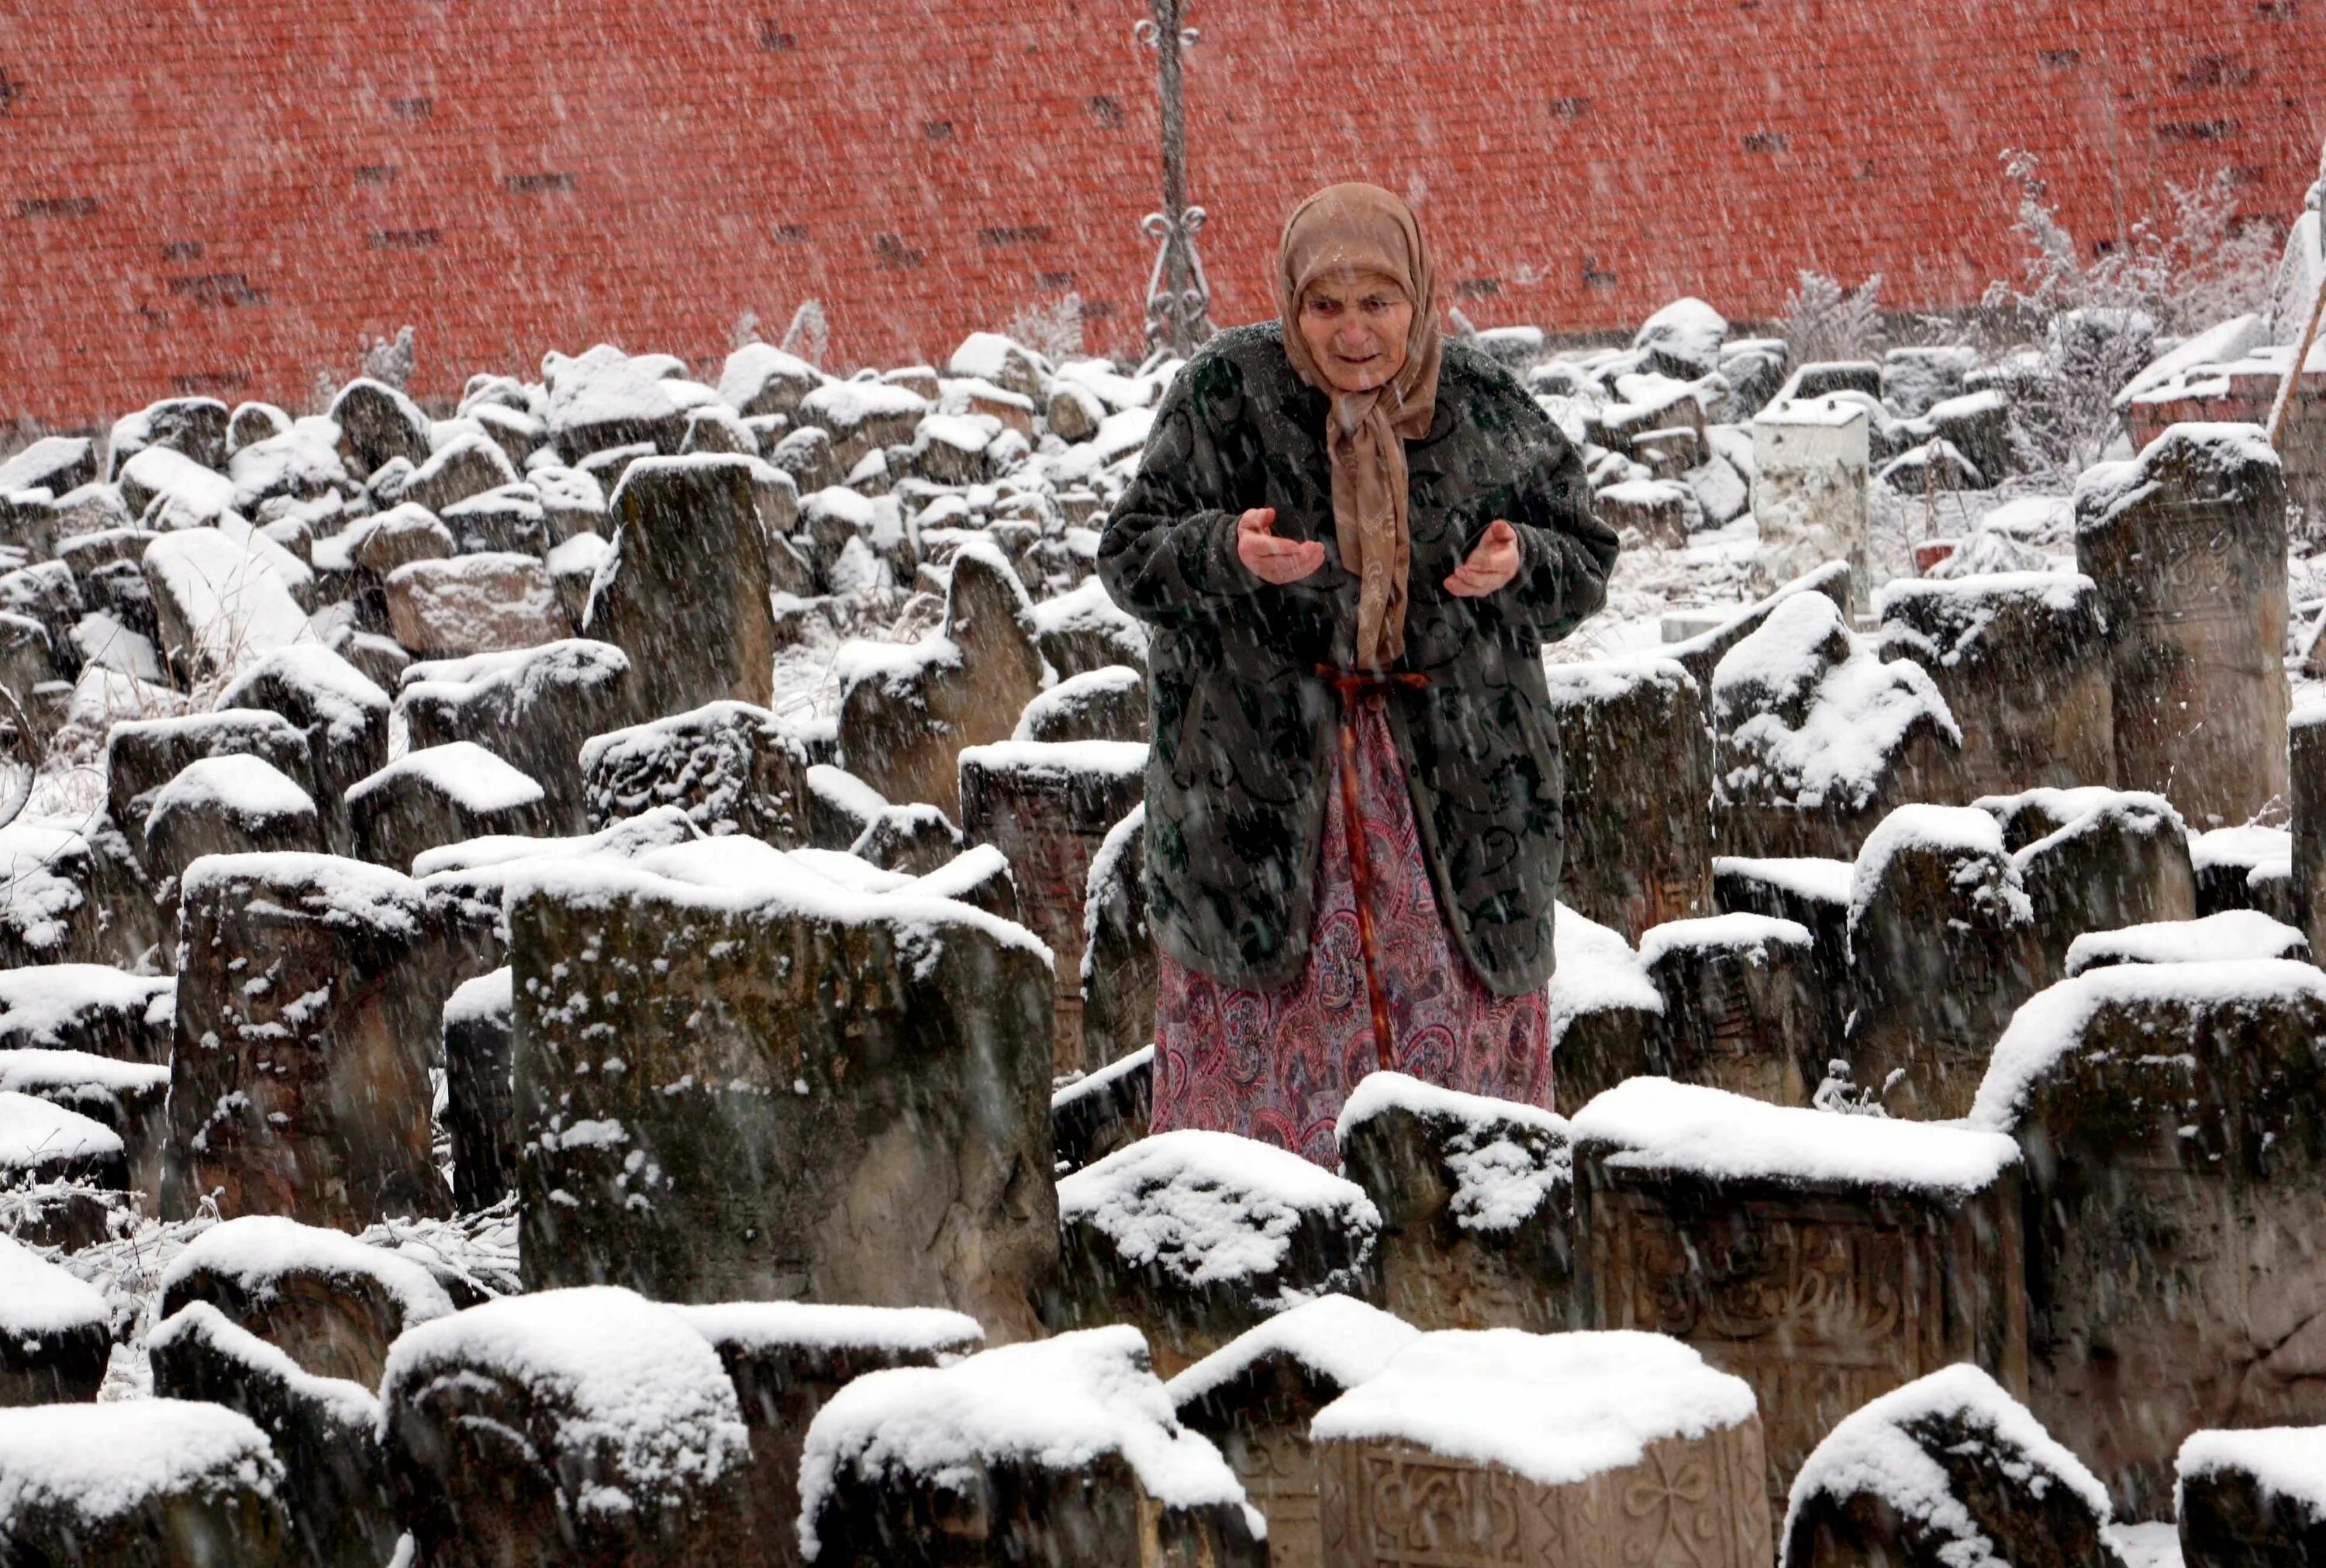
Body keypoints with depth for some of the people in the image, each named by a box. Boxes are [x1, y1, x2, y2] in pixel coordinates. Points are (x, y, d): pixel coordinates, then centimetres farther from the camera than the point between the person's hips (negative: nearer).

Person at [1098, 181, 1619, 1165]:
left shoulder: (1484, 409, 1)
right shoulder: (1225, 395, -4)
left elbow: (1585, 565, 9)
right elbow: (1128, 558, -3)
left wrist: (1518, 565, -15)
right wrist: (1228, 553, -23)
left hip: (1455, 773, 2)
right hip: (1257, 767, -2)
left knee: (1460, 1039, 2)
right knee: (1268, 1034, -3)